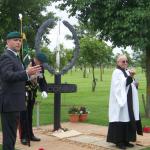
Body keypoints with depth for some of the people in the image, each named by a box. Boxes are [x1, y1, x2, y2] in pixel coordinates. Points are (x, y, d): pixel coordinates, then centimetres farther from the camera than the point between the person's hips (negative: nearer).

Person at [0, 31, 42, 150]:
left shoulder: (15, 56, 18)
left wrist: (28, 75, 13)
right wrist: (26, 73, -40)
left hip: (14, 102, 10)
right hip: (10, 102, -10)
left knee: (11, 134, 17)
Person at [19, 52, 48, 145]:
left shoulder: (41, 68, 2)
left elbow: (42, 81, 6)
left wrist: (44, 90, -12)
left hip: (32, 95, 6)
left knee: (30, 115, 13)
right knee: (23, 116, -4)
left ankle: (30, 134, 21)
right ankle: (24, 137, 3)